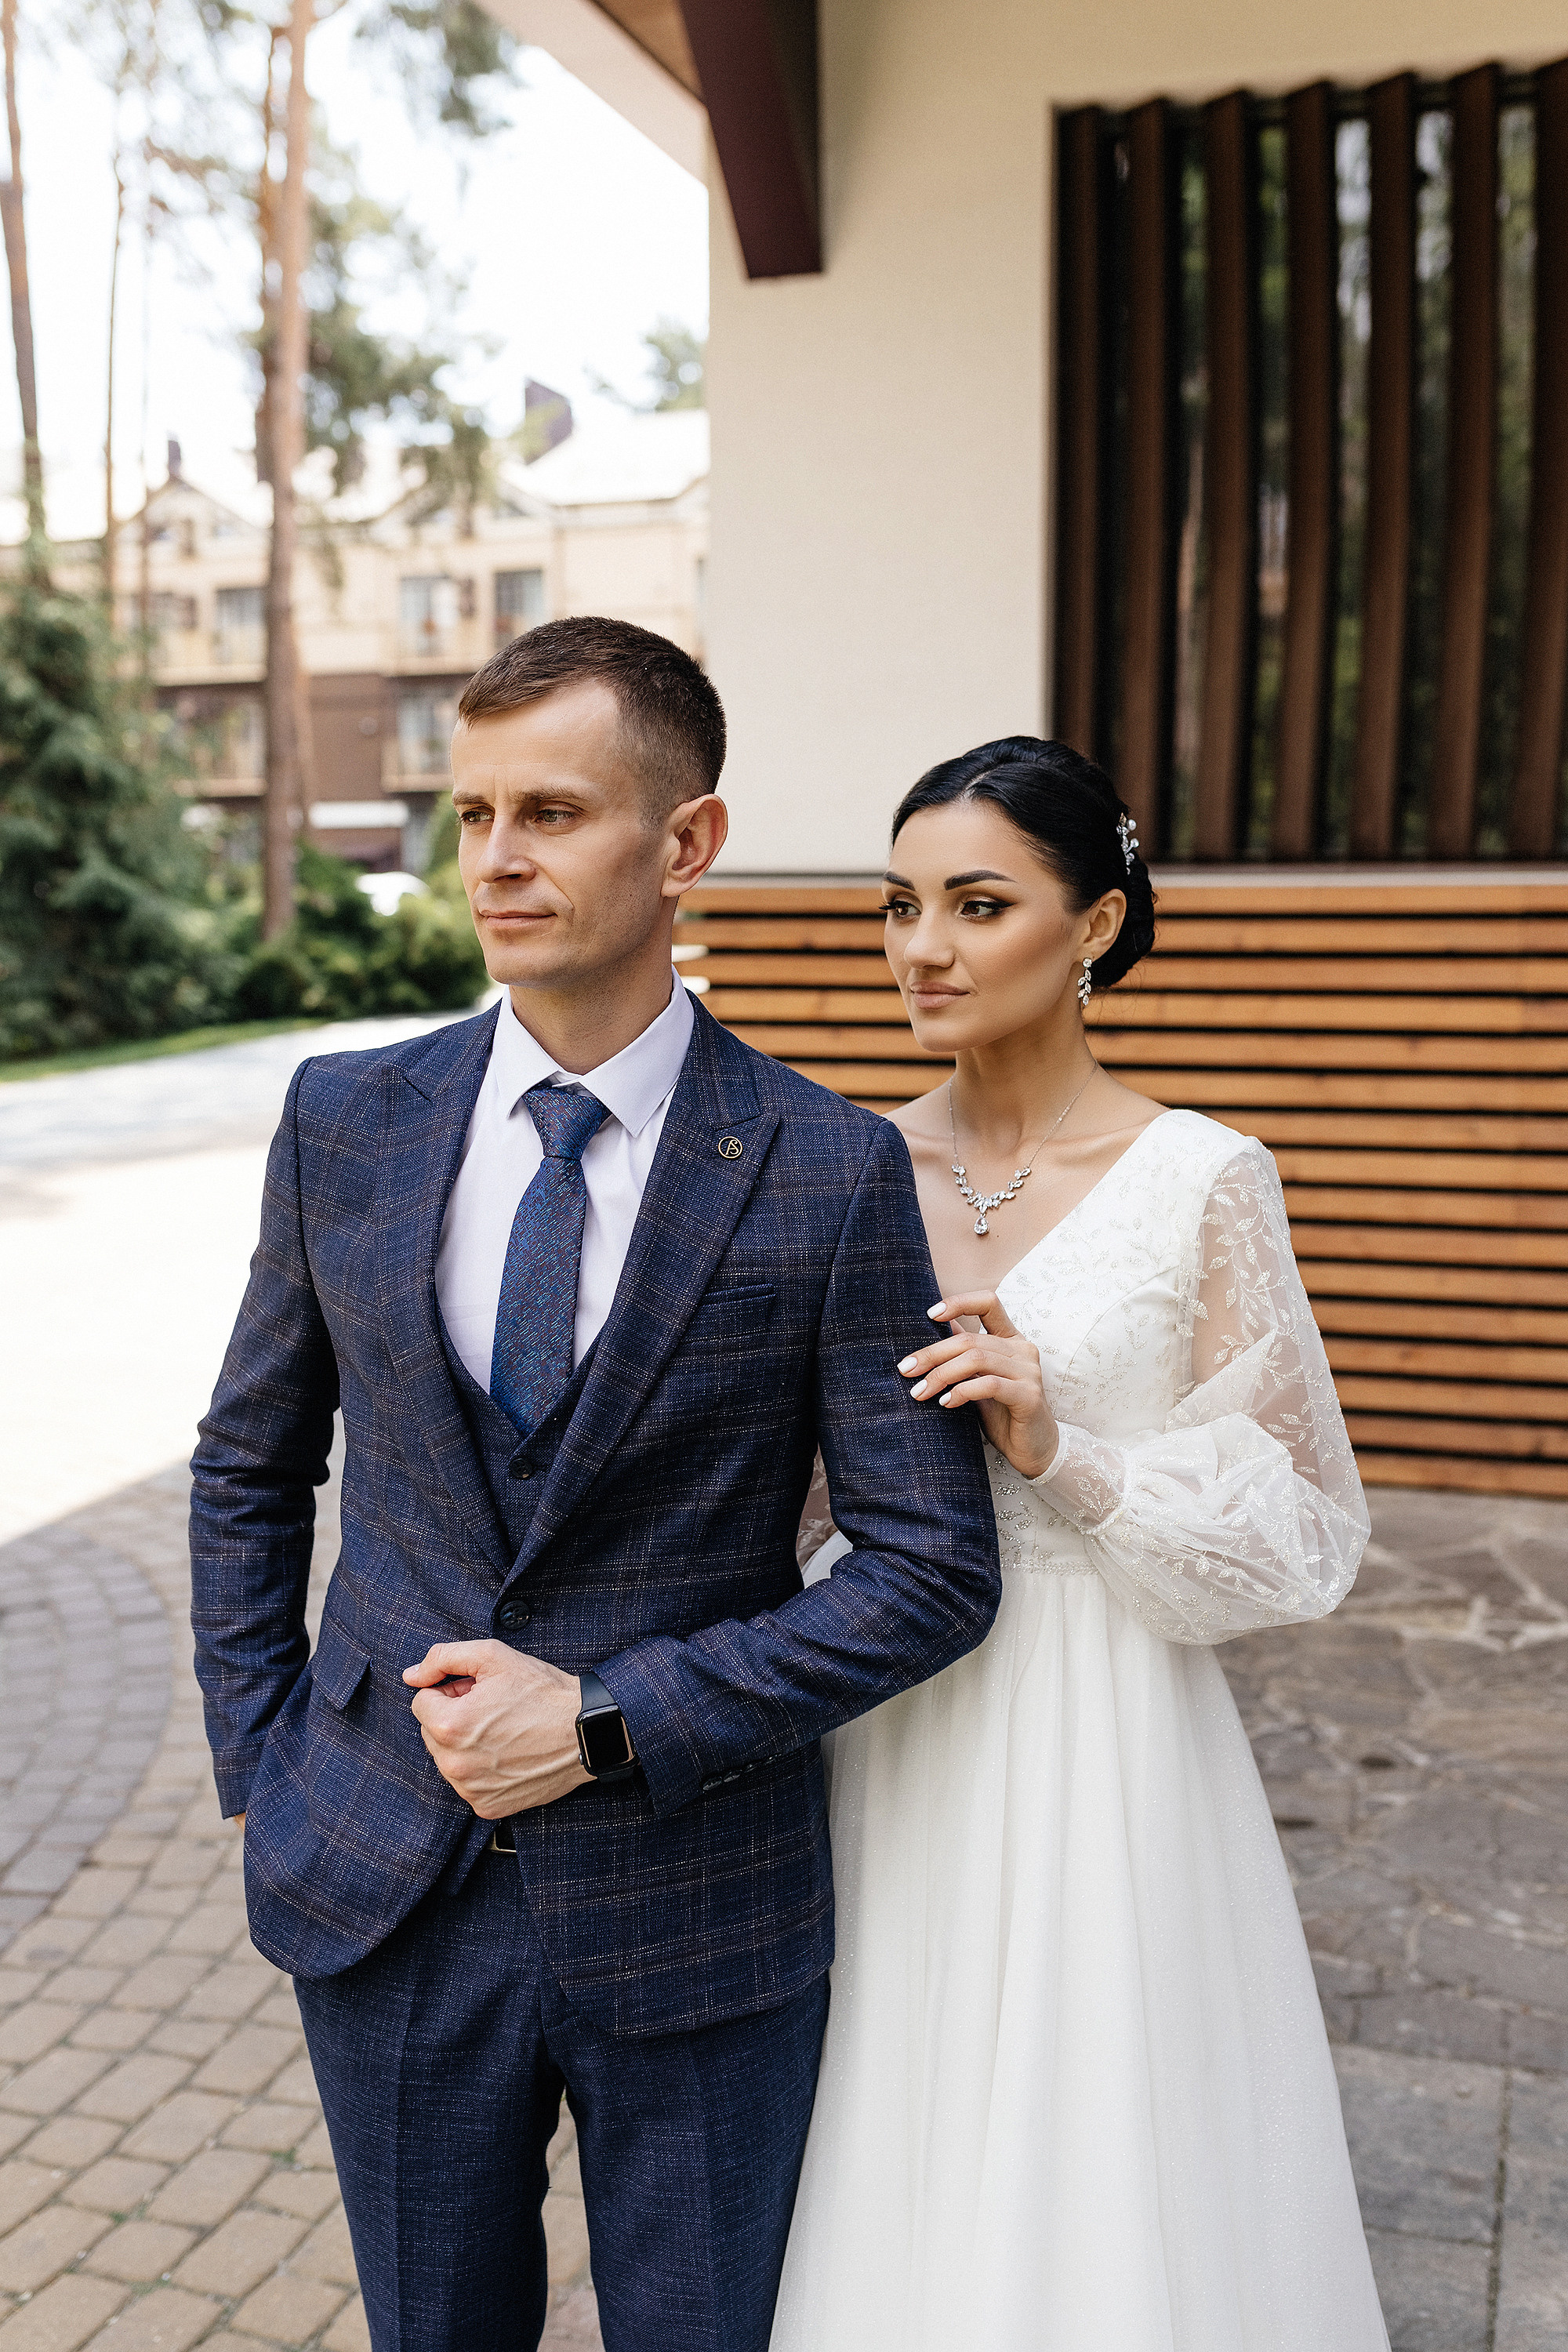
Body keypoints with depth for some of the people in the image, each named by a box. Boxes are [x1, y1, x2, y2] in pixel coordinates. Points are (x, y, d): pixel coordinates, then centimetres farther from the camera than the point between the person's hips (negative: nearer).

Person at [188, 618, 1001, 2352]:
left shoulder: (830, 1175, -13)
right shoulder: (347, 1122, -3)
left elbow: (934, 1571, -11)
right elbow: (249, 1467, 9)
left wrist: (611, 1718, -17)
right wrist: (260, 1765, 3)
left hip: (694, 1916, -2)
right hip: (383, 1897, 3)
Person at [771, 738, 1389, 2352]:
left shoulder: (1202, 1185, -11)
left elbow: (1302, 1534, -8)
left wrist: (1065, 1454, -21)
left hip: (1093, 1754, -3)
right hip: (879, 1739, 4)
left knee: (1079, 2175, 12)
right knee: (892, 2168, 18)